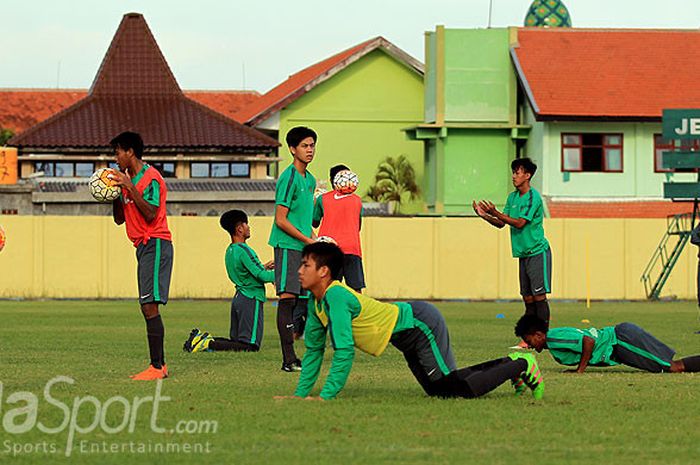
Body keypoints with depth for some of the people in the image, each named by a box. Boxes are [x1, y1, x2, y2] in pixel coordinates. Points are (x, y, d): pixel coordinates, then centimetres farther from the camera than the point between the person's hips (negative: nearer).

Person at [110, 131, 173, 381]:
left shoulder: (150, 178, -11)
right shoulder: (129, 179, 17)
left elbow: (150, 214, -21)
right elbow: (119, 219, 20)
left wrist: (129, 187, -22)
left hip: (155, 245, -10)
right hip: (144, 246, 10)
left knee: (149, 305, -15)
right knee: (148, 307, 8)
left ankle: (157, 367, -18)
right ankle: (160, 364, 10)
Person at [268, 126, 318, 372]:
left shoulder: (310, 180, 16)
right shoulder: (289, 178, -11)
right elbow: (281, 220, -14)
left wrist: (315, 241, 12)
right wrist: (308, 240, -13)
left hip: (304, 247, 9)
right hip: (287, 246, -9)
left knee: (304, 300, 6)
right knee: (288, 298, -11)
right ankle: (289, 359, -13)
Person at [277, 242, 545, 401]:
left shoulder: (336, 297, -28)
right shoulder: (315, 302, 1)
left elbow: (344, 350, -32)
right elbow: (314, 348, 11)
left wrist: (326, 396, -30)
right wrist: (301, 394, 5)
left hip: (420, 325, -9)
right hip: (409, 337, 9)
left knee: (455, 389, -13)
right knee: (437, 389, 18)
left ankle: (521, 366, 5)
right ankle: (510, 364, 29)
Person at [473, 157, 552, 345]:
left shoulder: (533, 197, -13)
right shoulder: (512, 197, 12)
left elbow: (520, 223, -21)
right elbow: (501, 223, 11)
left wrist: (495, 213, -26)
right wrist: (485, 215, -6)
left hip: (537, 252, -8)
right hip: (523, 254, 8)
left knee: (539, 296, -9)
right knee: (528, 298, 7)